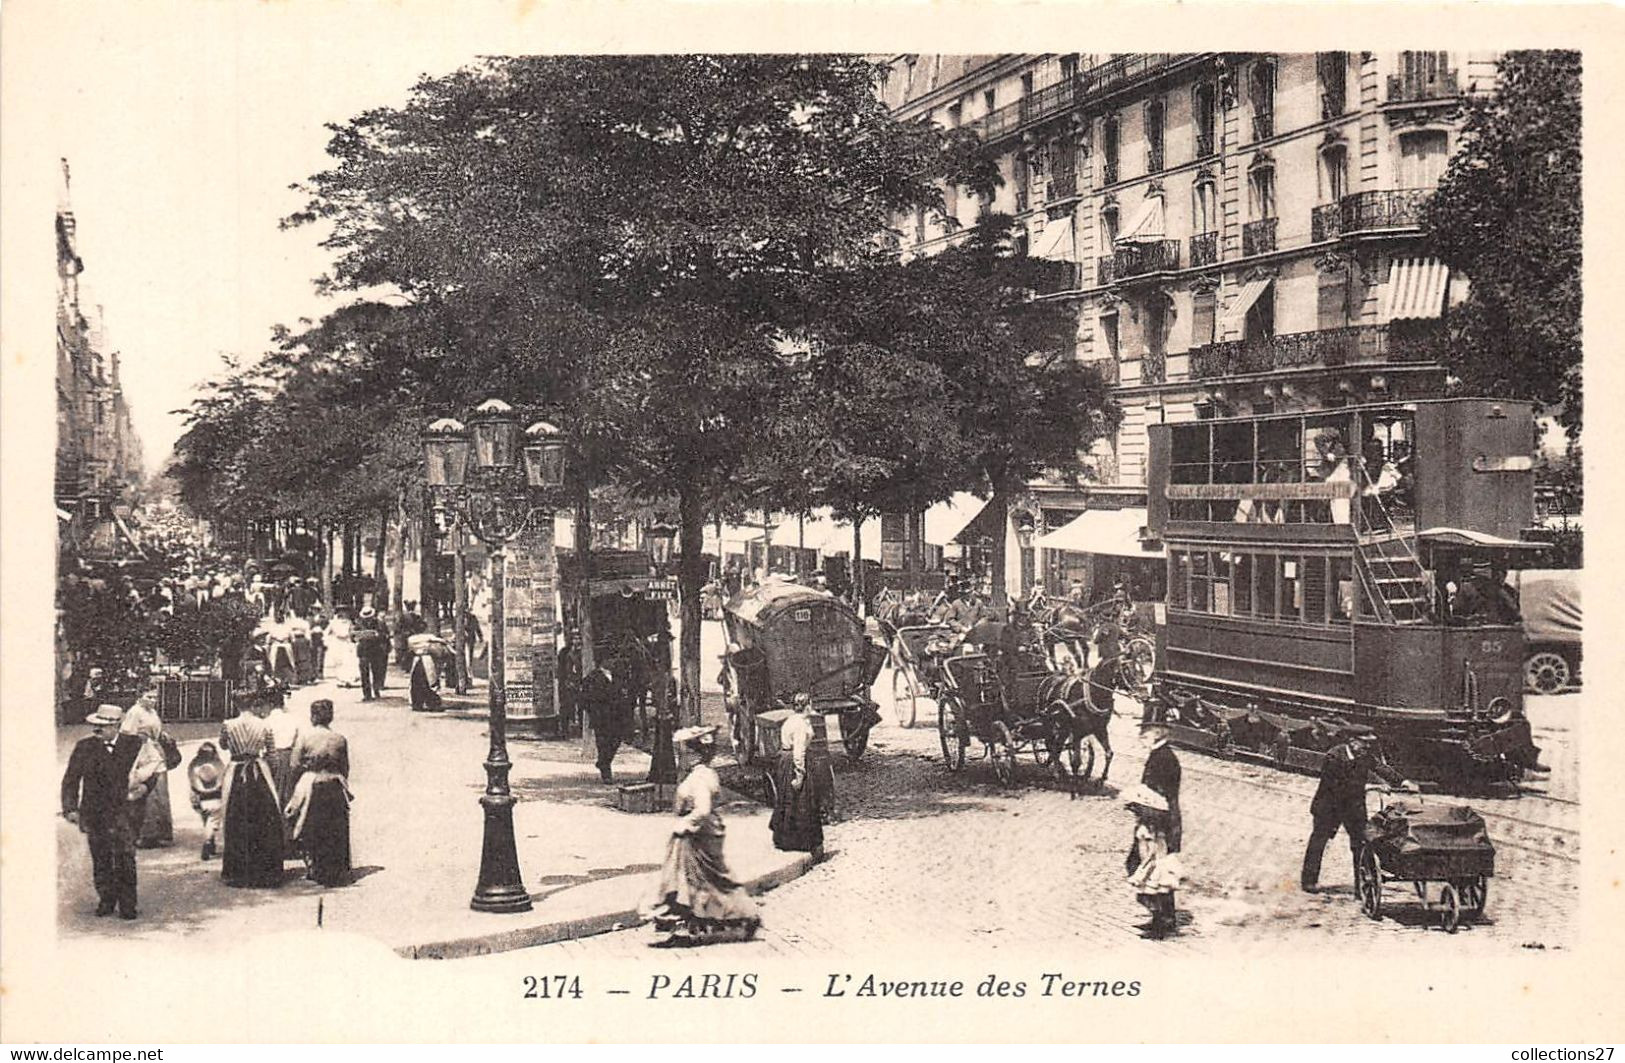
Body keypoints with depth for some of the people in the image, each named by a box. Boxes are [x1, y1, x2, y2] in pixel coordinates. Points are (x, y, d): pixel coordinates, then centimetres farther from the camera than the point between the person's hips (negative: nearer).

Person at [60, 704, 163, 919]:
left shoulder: (134, 744, 2)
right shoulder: (84, 747, 3)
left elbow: (153, 764, 17)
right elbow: (71, 780, 5)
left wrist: (145, 785, 2)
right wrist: (70, 808, -3)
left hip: (125, 808, -1)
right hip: (95, 812, 1)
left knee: (125, 856, -8)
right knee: (100, 859, 6)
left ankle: (127, 905, 2)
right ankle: (106, 900, 24)